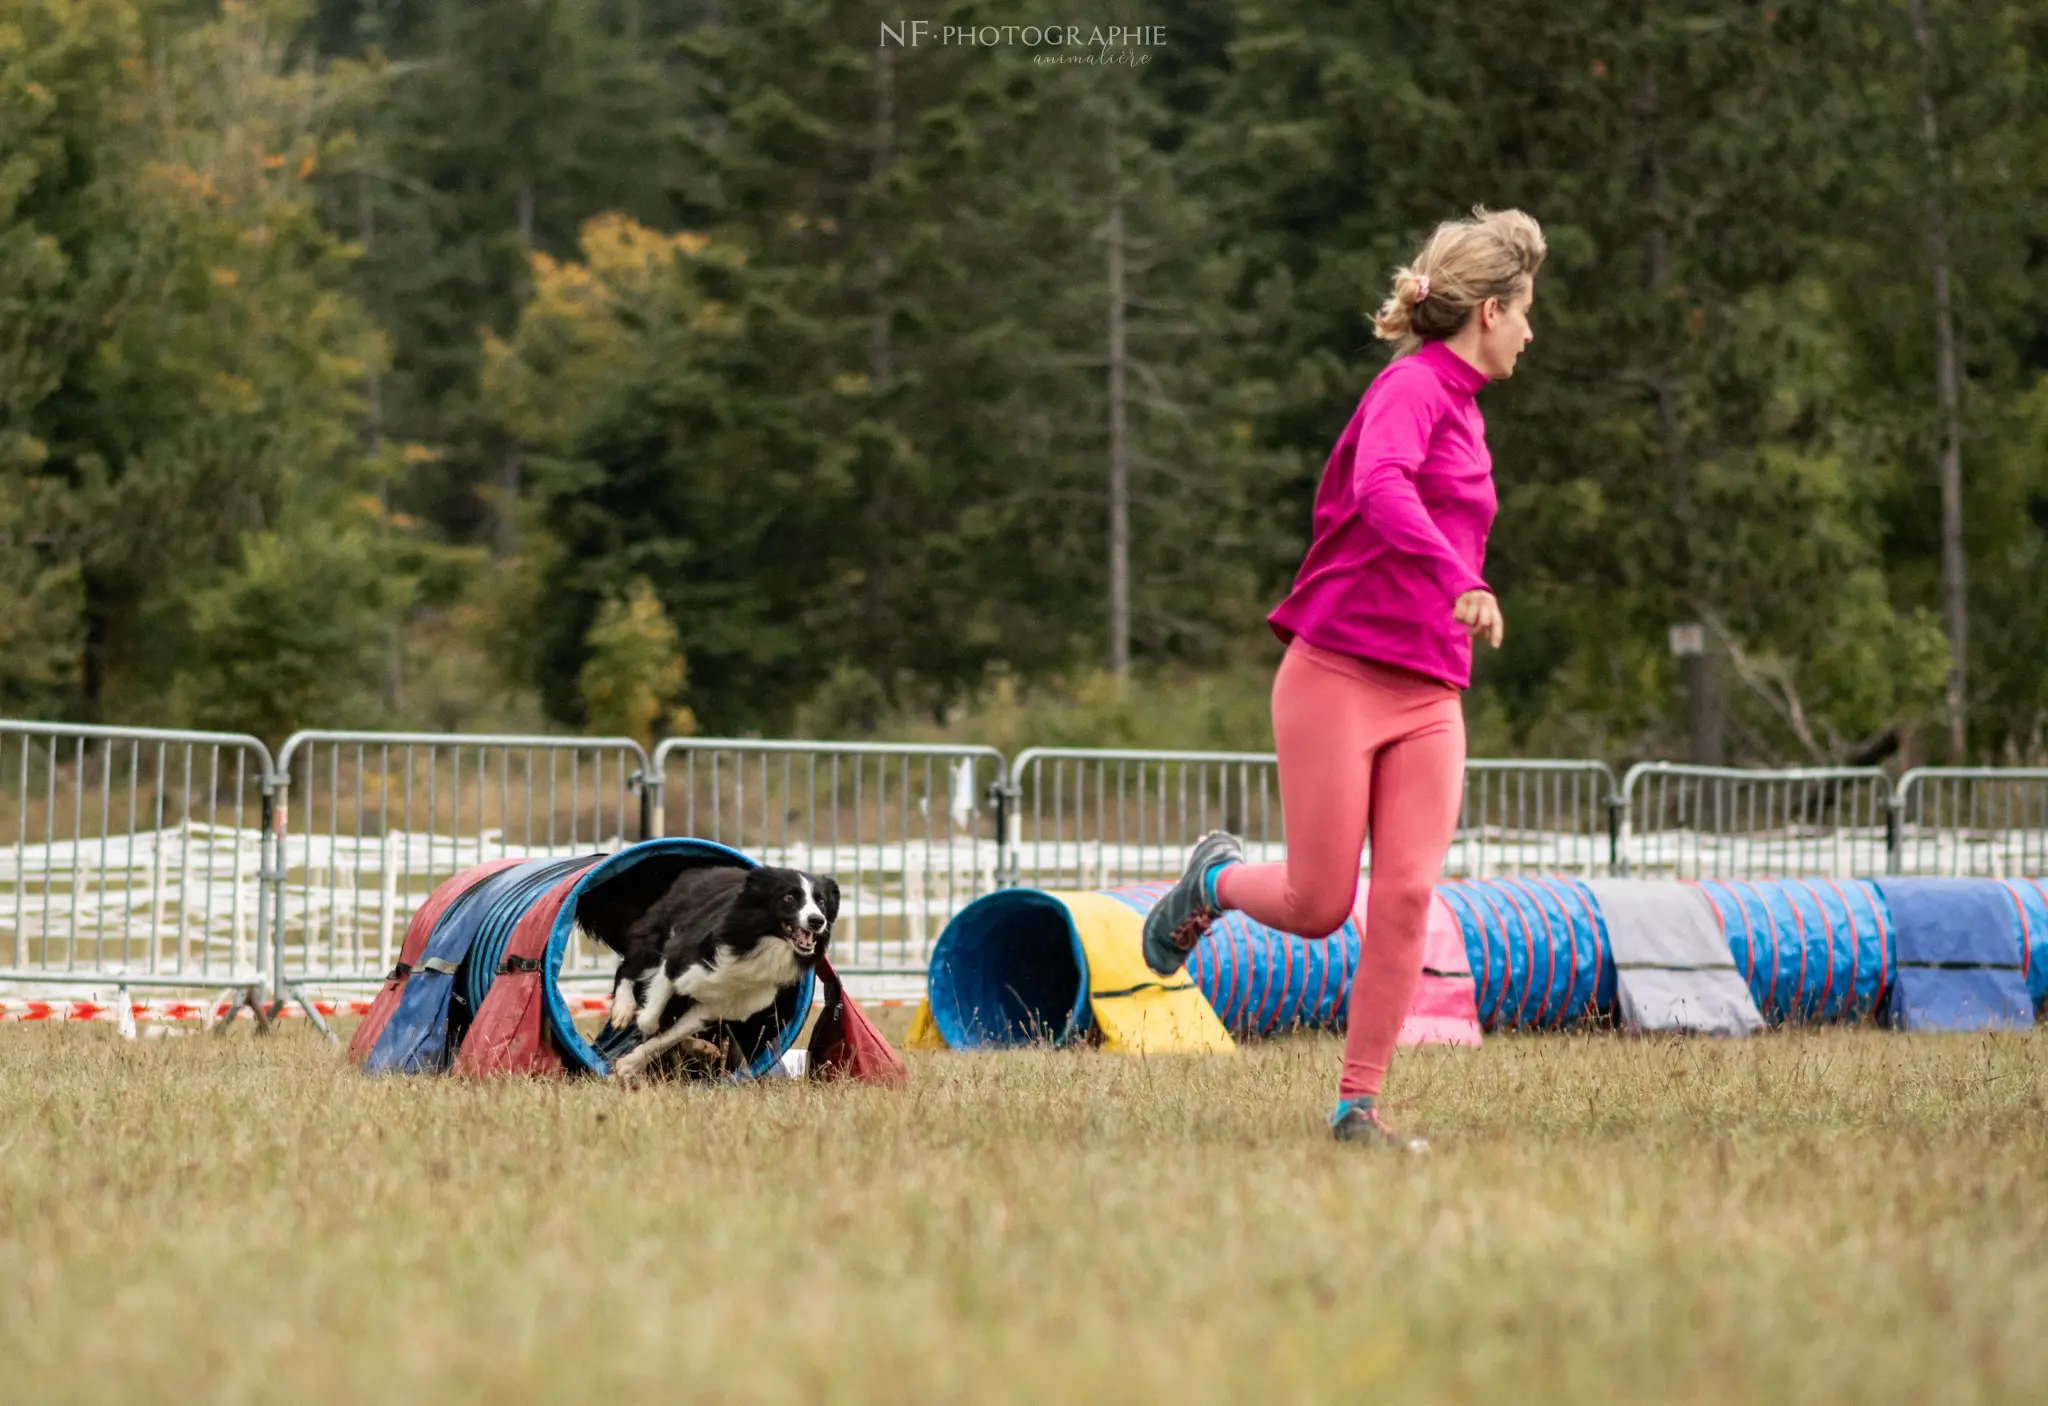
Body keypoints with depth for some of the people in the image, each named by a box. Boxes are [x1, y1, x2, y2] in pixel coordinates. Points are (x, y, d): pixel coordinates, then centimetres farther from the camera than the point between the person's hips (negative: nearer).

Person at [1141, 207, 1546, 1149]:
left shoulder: (1460, 408, 18)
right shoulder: (1412, 385, -10)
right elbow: (1381, 487, -31)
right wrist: (1460, 580, -43)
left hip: (1426, 699, 7)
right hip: (1338, 677, -7)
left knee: (1408, 897, -6)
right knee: (1317, 907, -3)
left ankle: (1358, 1106, -1)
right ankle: (1214, 878, 30)